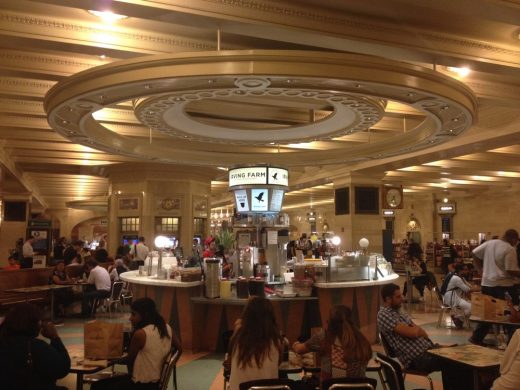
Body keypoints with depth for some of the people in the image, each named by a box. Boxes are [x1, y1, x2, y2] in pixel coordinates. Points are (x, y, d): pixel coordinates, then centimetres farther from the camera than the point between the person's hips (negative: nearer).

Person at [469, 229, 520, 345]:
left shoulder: (489, 243, 5)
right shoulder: (510, 249, -13)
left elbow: (474, 254, 10)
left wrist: (482, 268, 14)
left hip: (486, 284, 7)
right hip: (504, 286, -7)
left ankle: (476, 338, 18)